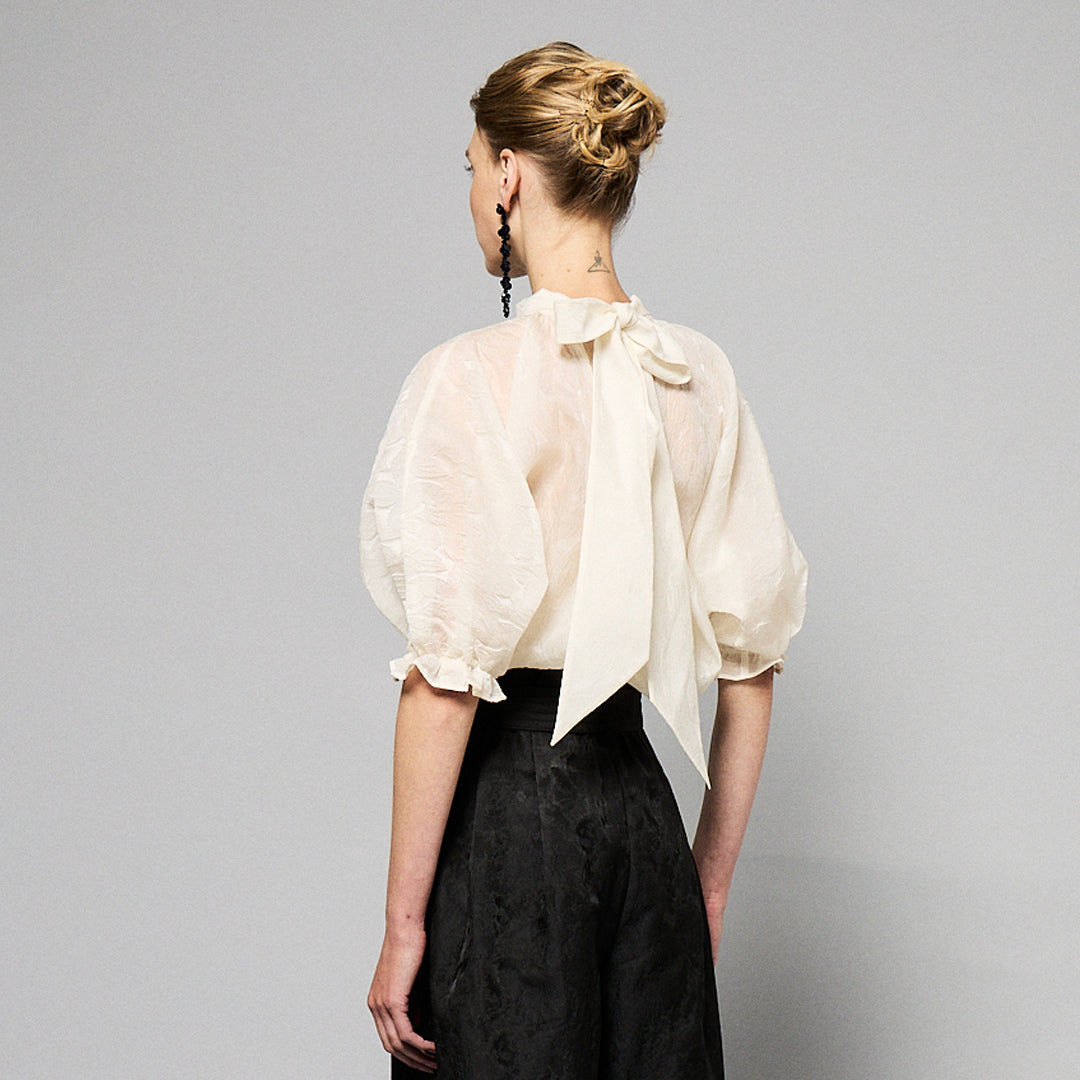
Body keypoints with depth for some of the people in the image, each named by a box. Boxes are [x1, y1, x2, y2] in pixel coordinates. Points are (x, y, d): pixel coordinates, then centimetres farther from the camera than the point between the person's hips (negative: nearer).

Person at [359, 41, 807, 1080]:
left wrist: (402, 924, -10)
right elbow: (749, 654, 8)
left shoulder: (473, 376, -13)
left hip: (507, 809, -6)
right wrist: (709, 881, 17)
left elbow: (448, 674, -17)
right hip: (642, 801, 6)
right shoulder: (702, 378, 5)